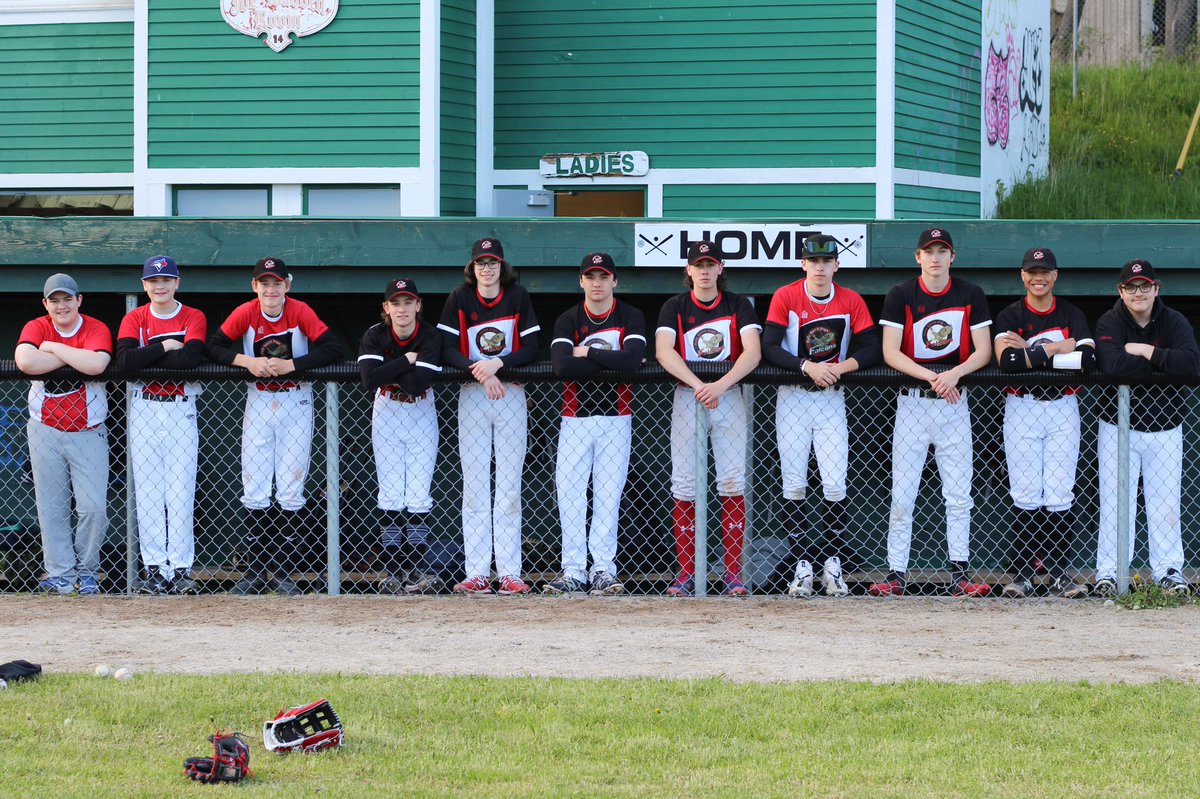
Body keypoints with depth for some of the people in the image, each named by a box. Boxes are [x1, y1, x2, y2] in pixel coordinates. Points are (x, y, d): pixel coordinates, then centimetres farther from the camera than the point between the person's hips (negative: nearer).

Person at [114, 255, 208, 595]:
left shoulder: (194, 318, 3)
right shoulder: (134, 319, 6)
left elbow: (192, 357, -17)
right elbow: (123, 360, -12)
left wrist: (145, 358, -12)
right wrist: (164, 347, -11)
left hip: (181, 410, -1)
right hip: (143, 410, 1)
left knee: (181, 491, -4)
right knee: (148, 489, -1)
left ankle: (181, 568, -2)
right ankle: (156, 568, 1)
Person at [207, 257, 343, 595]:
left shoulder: (300, 311, -11)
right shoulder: (245, 313, -7)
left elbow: (333, 348, -16)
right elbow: (213, 346, -5)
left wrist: (290, 365, -23)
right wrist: (247, 361, -20)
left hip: (296, 402, -1)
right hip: (259, 401, 1)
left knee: (291, 489, -1)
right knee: (254, 490, 0)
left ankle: (283, 571, 5)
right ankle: (255, 572, 6)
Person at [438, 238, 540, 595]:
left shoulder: (518, 296, 0)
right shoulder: (459, 298, 0)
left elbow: (531, 349, -4)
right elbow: (447, 350, -6)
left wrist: (497, 364, -20)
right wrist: (481, 372, -21)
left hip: (511, 394, 0)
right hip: (472, 395, 0)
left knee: (509, 485, 0)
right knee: (474, 485, -1)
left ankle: (509, 573, -1)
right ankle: (477, 574, -2)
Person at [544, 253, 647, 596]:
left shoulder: (631, 317, 1)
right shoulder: (568, 320, 3)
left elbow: (632, 359, -19)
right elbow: (562, 365, -16)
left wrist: (587, 353, -11)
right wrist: (612, 361, -14)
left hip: (616, 418, -1)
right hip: (575, 417, 1)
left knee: (608, 494, -2)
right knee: (569, 493, -5)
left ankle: (603, 570, 0)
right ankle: (573, 571, -3)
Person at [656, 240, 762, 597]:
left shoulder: (738, 306, 4)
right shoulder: (675, 307, 4)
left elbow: (753, 352, -10)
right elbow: (664, 351, -12)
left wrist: (720, 386, -25)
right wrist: (699, 385, -26)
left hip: (730, 395, 0)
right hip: (686, 395, 0)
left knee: (732, 482, -7)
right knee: (684, 485, -4)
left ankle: (733, 572, -5)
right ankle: (688, 571, 0)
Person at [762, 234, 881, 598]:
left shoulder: (851, 301, 0)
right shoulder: (785, 297, -5)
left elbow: (871, 349, -5)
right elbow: (769, 347, -13)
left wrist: (838, 368, -20)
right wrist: (807, 366, -25)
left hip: (832, 398, 1)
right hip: (792, 397, -1)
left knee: (835, 486, -6)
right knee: (794, 485, -3)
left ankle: (833, 565, 3)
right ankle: (801, 566, 1)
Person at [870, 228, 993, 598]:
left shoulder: (971, 296, 4)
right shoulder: (900, 296, -1)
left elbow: (983, 352, 0)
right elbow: (891, 353, -8)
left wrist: (954, 374, -20)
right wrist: (932, 377, -20)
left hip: (954, 402, 1)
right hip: (912, 401, -1)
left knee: (959, 494, 0)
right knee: (902, 494, -4)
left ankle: (959, 575, 3)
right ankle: (896, 574, -2)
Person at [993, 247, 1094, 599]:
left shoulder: (1072, 315, 6)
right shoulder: (1009, 316, 2)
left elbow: (1087, 359, -12)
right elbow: (1007, 360, -17)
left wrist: (1031, 351, -12)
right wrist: (1056, 349, -13)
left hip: (1062, 408, 1)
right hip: (1021, 408, -1)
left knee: (1060, 494, -2)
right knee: (1025, 493, -4)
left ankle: (1058, 573, 2)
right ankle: (1023, 573, 0)